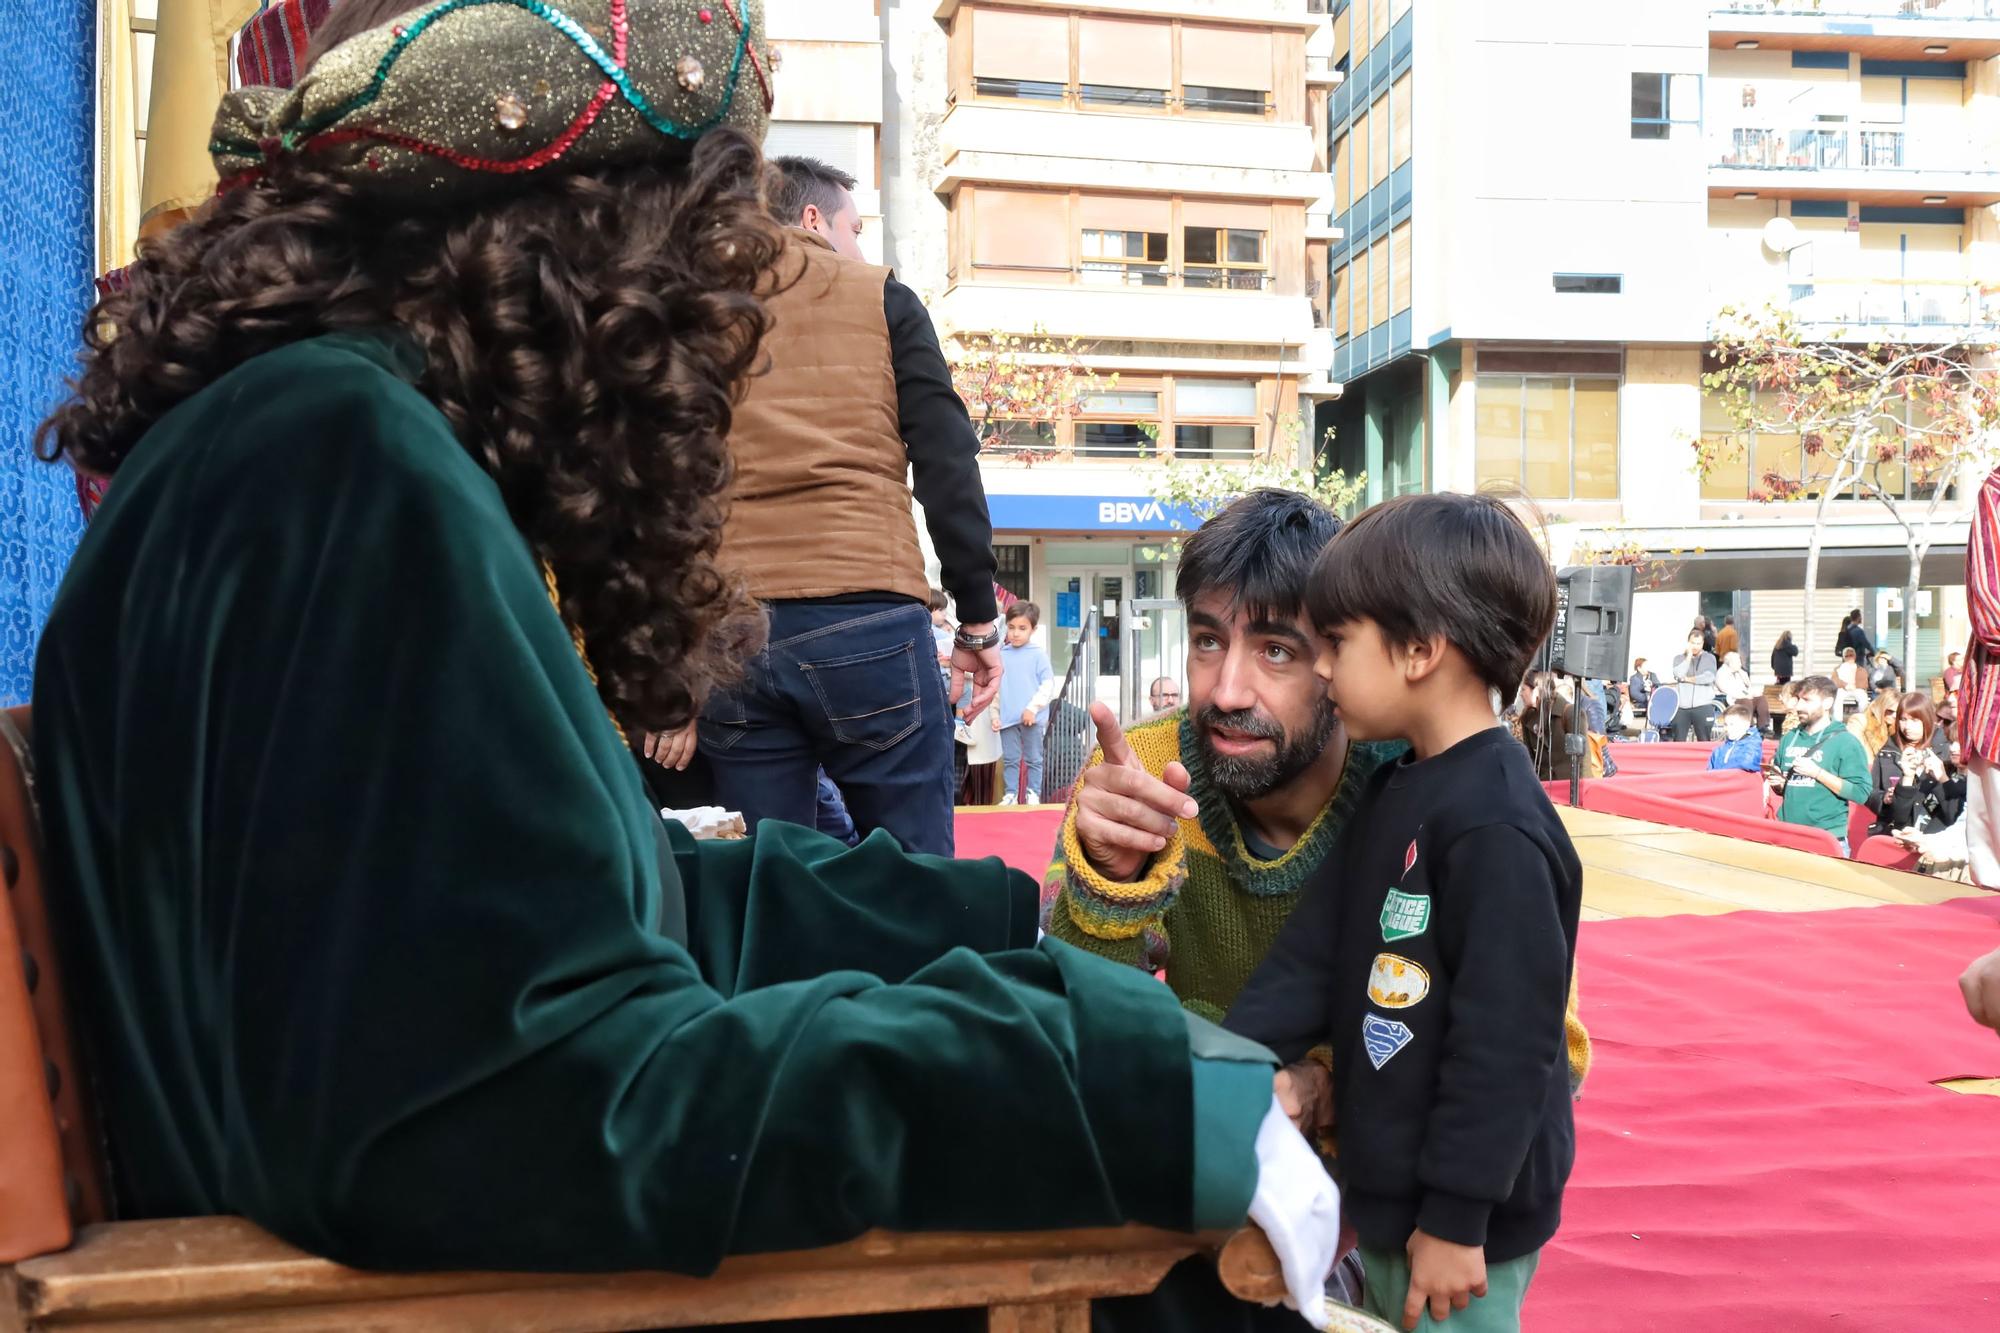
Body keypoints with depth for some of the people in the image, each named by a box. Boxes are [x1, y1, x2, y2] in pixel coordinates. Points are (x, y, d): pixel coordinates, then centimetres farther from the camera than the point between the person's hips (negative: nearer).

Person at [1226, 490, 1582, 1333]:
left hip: (1455, 1212, -9)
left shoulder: (1497, 827, -24)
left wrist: (1456, 1217, -20)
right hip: (1384, 1186, 9)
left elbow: (1507, 1040, -24)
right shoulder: (1394, 794, 6)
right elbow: (1312, 956, 6)